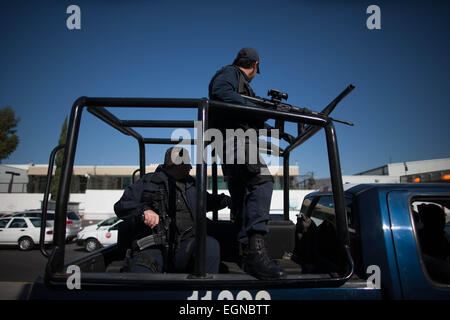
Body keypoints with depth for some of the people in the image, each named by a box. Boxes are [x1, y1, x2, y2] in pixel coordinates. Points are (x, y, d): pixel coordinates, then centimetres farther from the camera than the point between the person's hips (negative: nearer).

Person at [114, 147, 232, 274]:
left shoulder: (192, 184, 23)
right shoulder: (147, 182, 11)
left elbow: (207, 201, 42)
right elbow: (121, 206, 6)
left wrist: (227, 200, 29)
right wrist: (143, 210, -14)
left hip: (183, 247, 4)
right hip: (151, 248, -3)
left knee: (210, 244, -29)